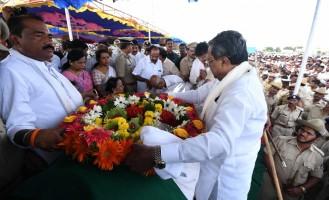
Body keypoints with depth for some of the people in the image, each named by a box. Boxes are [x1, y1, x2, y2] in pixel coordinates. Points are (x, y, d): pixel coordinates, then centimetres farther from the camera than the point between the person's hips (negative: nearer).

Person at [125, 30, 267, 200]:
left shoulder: (240, 93, -32)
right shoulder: (234, 77, -2)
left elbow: (220, 141, -43)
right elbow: (201, 93, 7)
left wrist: (157, 155, -47)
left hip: (227, 170, -8)